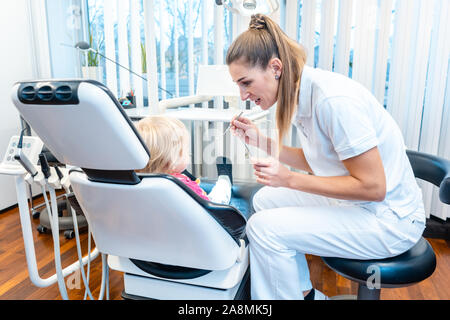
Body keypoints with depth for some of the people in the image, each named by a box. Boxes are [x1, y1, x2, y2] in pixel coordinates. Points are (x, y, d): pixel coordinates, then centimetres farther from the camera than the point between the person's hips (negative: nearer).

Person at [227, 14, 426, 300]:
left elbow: (372, 187, -24)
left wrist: (290, 179, -24)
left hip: (388, 219, -9)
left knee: (264, 227, -20)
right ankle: (304, 292, 23)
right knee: (266, 199, 12)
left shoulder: (333, 99, -27)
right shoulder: (302, 93, 1)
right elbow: (313, 161, 9)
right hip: (350, 200, 9)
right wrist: (260, 140, 0)